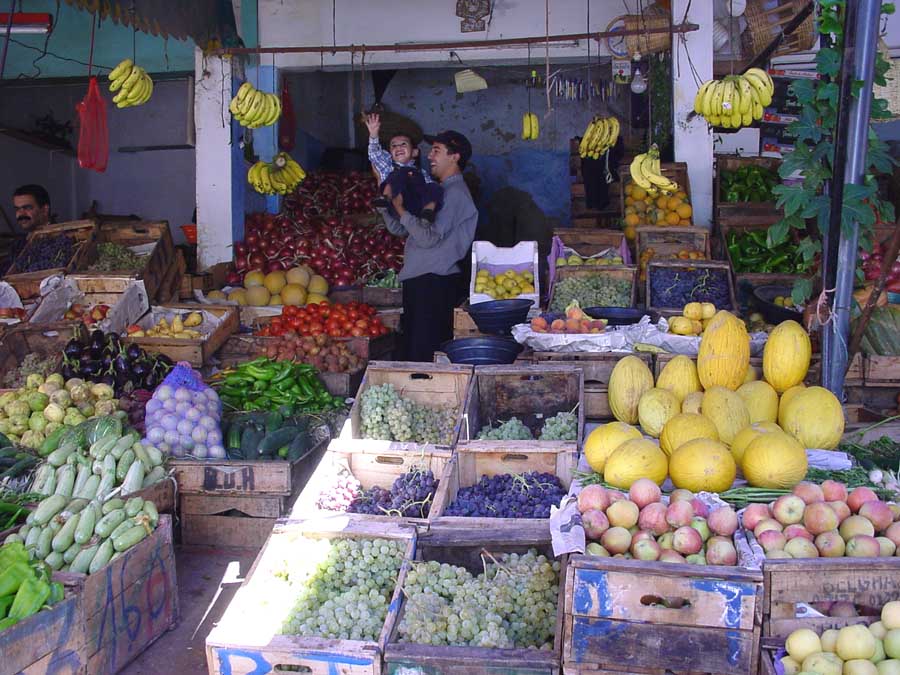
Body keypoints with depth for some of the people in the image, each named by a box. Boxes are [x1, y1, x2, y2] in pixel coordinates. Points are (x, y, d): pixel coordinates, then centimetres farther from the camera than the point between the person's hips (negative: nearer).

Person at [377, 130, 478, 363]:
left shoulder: (455, 193, -10)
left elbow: (430, 237, -20)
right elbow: (400, 230, 19)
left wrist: (401, 209, -13)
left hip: (435, 280, -10)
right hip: (420, 278, 10)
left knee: (424, 350, -9)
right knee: (414, 347, 13)